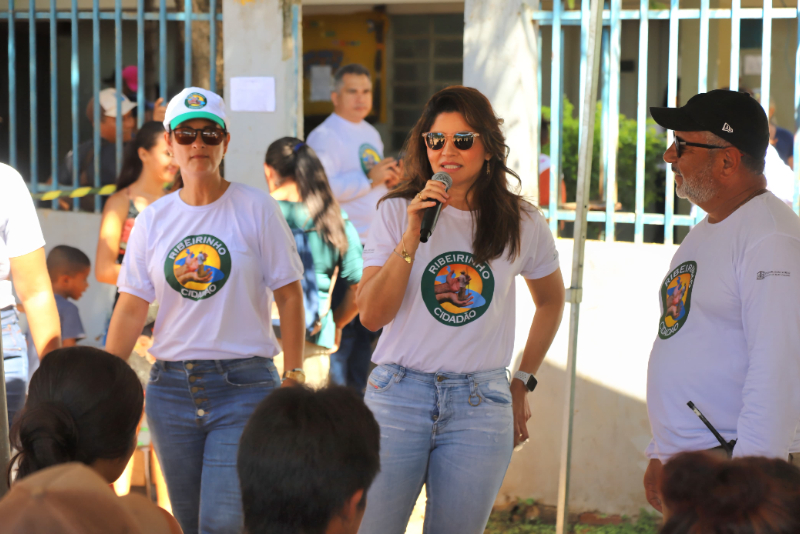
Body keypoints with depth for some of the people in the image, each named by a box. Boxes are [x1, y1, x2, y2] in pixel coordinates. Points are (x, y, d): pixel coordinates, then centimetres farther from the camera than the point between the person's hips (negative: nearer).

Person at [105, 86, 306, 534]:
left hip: (244, 384, -4)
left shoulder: (256, 208, -2)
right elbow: (131, 310, 7)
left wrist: (294, 375, -5)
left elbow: (290, 295, 0)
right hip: (171, 388, 4)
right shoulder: (154, 219, 7)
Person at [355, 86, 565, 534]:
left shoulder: (522, 223, 5)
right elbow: (371, 316, -7)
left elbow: (552, 300, 23)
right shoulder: (397, 212, 1)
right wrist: (412, 237, -15)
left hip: (480, 405, 1)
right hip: (399, 396, -1)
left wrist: (523, 383, 18)